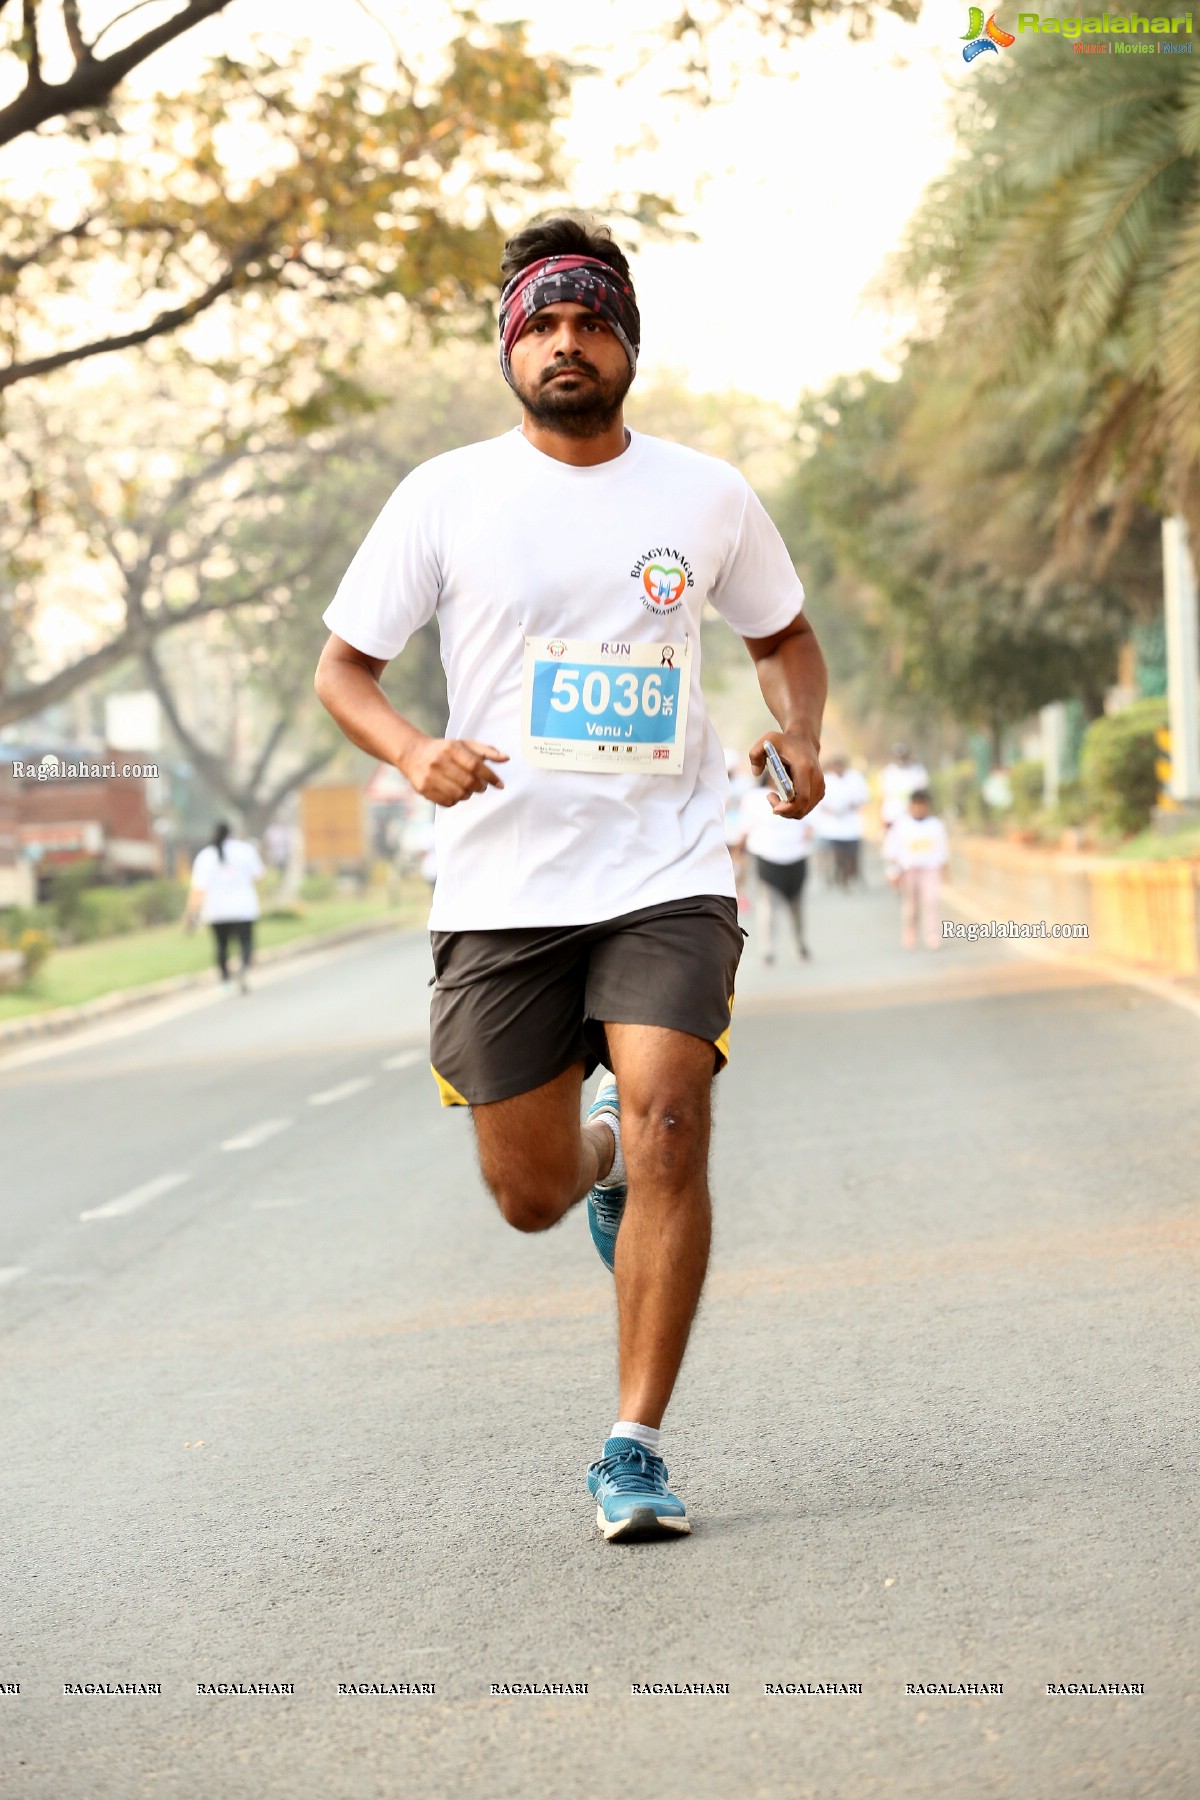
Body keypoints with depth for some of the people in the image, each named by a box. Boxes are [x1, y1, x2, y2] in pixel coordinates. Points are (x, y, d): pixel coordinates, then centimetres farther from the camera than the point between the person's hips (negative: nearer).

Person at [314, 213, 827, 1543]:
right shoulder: (447, 496, 2)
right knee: (529, 1197, 6)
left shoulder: (705, 496, 6)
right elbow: (341, 666, 5)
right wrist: (413, 753, -15)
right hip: (502, 887, 0)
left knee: (667, 1128, -19)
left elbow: (783, 636, 22)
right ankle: (597, 1161, 45)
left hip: (667, 877, 0)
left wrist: (799, 734, 1)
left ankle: (634, 1450, -8)